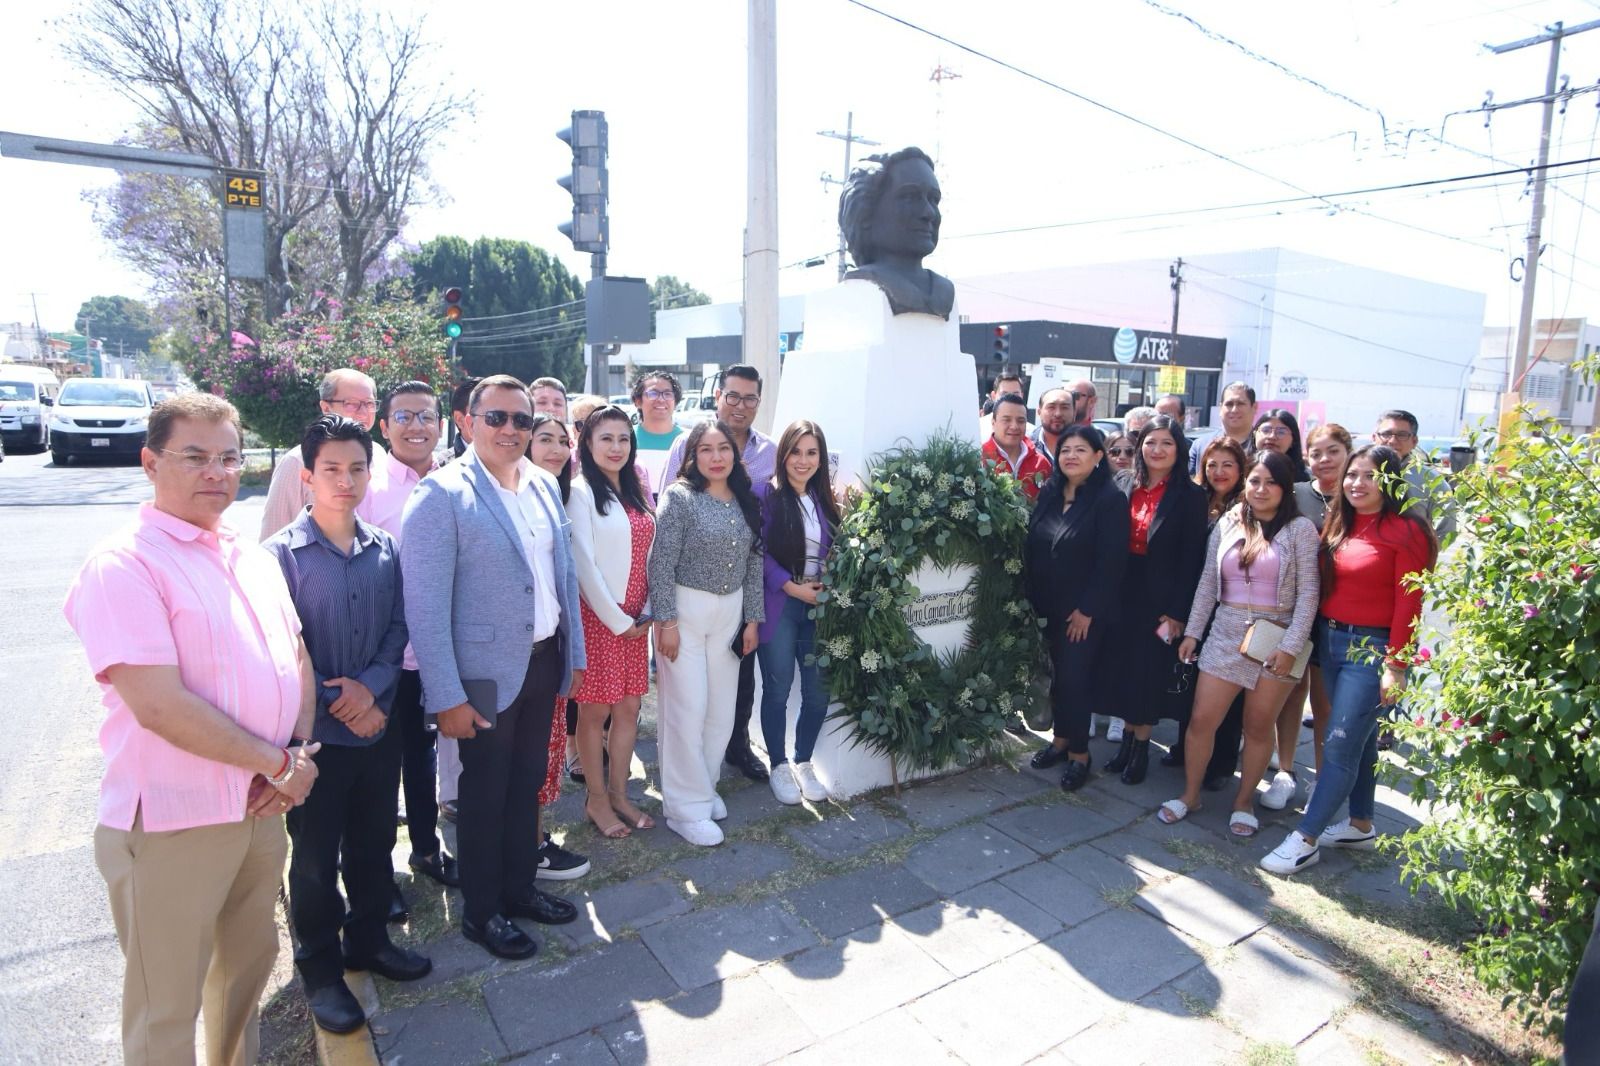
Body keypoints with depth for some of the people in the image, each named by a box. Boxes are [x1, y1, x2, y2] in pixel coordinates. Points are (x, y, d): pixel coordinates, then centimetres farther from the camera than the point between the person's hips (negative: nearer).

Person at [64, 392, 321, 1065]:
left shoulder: (253, 558, 8)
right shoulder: (123, 566, -15)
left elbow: (297, 659, 10)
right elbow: (160, 706, -22)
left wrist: (298, 750, -6)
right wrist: (277, 764, -15)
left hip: (261, 809, 7)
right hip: (172, 825, -6)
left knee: (248, 965, 23)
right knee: (166, 1011, 11)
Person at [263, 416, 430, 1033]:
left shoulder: (385, 549, 0)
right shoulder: (282, 554, -12)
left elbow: (398, 628, 3)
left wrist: (370, 686, -13)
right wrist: (342, 705, -13)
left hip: (379, 724, 4)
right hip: (317, 734, -4)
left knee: (374, 842, 18)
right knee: (315, 856, 11)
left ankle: (369, 938, 39)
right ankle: (319, 968, 30)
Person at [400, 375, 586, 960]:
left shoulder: (544, 485, 5)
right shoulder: (442, 495, -15)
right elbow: (425, 605, -17)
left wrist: (574, 653, 11)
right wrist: (447, 696, -17)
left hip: (544, 662, 6)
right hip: (486, 674, -6)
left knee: (527, 783, 20)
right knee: (485, 795, 12)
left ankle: (520, 887, 41)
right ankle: (481, 911, 33)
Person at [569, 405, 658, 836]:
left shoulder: (635, 491, 11)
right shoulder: (580, 492, -9)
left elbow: (647, 555, 9)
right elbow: (583, 564, -14)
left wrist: (647, 612, -1)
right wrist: (616, 619, -13)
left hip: (635, 619, 6)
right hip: (598, 617, -6)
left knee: (629, 708, 11)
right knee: (596, 711, 6)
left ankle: (619, 794, 25)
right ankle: (596, 800, 20)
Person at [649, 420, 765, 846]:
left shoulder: (746, 502, 6)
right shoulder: (679, 497, -11)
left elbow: (754, 563, 10)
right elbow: (661, 563, -13)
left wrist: (753, 618, 8)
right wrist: (666, 621, -15)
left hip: (731, 613, 6)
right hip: (685, 610, -5)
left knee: (722, 709, 11)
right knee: (687, 709, 0)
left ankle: (704, 785, 32)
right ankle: (687, 807, 14)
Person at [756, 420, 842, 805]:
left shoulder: (825, 500, 10)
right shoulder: (765, 494, -7)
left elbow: (835, 553, 14)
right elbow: (759, 552, -11)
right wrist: (792, 587, -16)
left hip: (819, 607, 5)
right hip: (778, 606, -4)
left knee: (818, 690, 7)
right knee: (778, 690, 5)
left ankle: (803, 762, 28)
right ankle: (779, 766, 24)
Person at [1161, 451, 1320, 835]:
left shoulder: (1300, 529, -3)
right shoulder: (1227, 524, 6)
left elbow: (1307, 593, -7)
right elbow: (1207, 583, 9)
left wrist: (1290, 647, -13)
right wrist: (1192, 632, 6)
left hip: (1276, 639, -2)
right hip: (1225, 634, 3)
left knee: (1259, 726, 9)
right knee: (1201, 720, 2)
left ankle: (1244, 801, 27)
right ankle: (1190, 795, 20)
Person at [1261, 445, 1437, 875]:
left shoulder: (1406, 531, -11)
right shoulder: (1339, 524, 8)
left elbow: (1408, 603, -13)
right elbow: (1326, 584, 9)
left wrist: (1395, 666, -14)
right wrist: (1322, 634, 0)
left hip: (1371, 648, -7)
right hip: (1332, 640, 7)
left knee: (1339, 747, -3)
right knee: (1360, 741, 19)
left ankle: (1305, 840, 4)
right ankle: (1360, 825, 33)